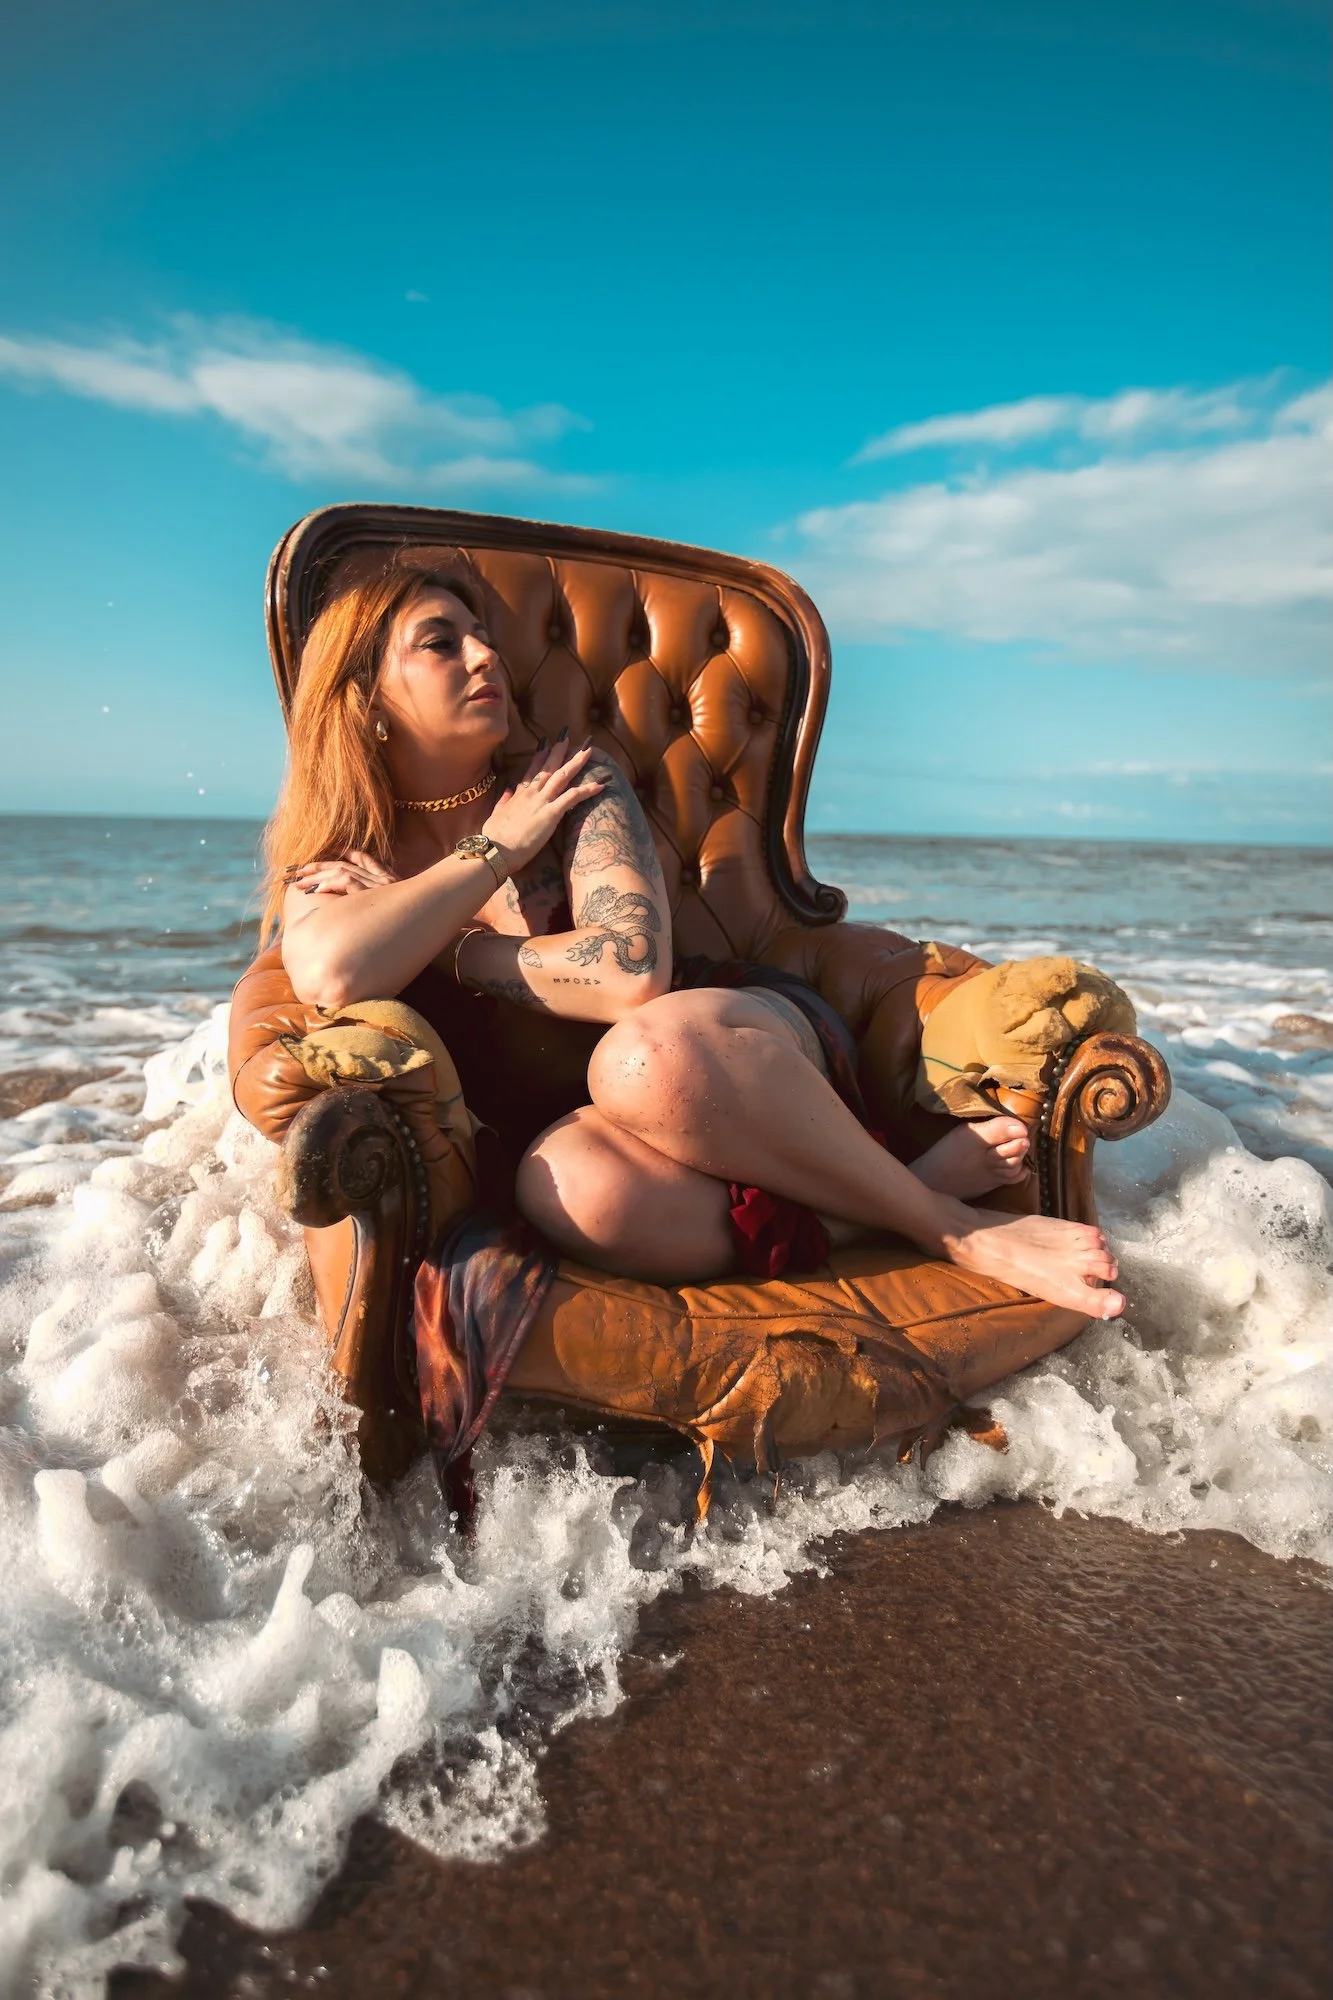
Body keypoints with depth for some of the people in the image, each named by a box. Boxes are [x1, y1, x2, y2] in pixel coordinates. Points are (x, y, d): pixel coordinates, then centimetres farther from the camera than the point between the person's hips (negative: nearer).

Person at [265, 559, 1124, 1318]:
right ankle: (935, 1195, -20)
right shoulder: (333, 870, 5)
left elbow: (638, 968, -18)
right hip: (583, 1122, 1)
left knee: (643, 1052, -37)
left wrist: (447, 949, -9)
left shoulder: (575, 782, 0)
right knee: (565, 1180, -37)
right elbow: (332, 974, -21)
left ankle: (952, 1224, -17)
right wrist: (495, 847, -12)